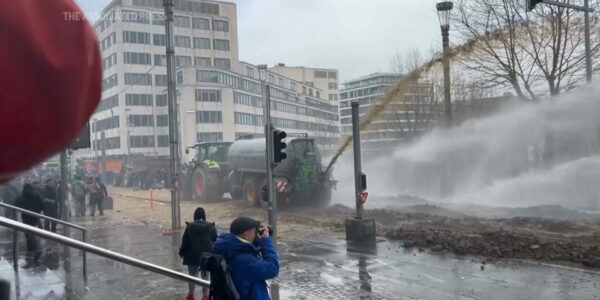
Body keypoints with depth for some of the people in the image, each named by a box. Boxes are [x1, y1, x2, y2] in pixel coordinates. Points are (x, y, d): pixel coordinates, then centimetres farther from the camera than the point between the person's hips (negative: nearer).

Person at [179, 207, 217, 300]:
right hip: (207, 256, 0)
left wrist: (182, 253, 11)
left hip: (193, 256, 0)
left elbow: (184, 242, -2)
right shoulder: (211, 227, -2)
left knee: (192, 275, 14)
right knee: (205, 276, 9)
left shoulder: (189, 227, -5)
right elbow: (215, 242, 2)